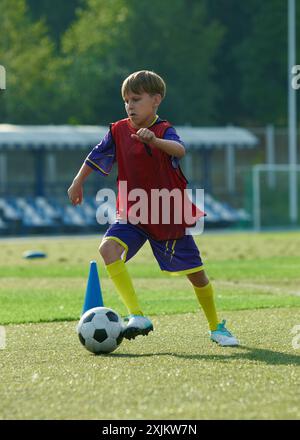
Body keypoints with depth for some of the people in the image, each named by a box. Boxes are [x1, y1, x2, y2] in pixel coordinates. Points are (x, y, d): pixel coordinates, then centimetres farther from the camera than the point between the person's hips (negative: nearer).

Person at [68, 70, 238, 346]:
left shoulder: (164, 130, -15)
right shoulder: (119, 131, -2)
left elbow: (179, 149, -37)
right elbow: (96, 157, 14)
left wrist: (155, 140, -56)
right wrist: (77, 184, 21)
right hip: (132, 214, 3)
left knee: (196, 274, 6)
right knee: (109, 248, -26)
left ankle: (216, 327, 32)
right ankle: (137, 316, -29)